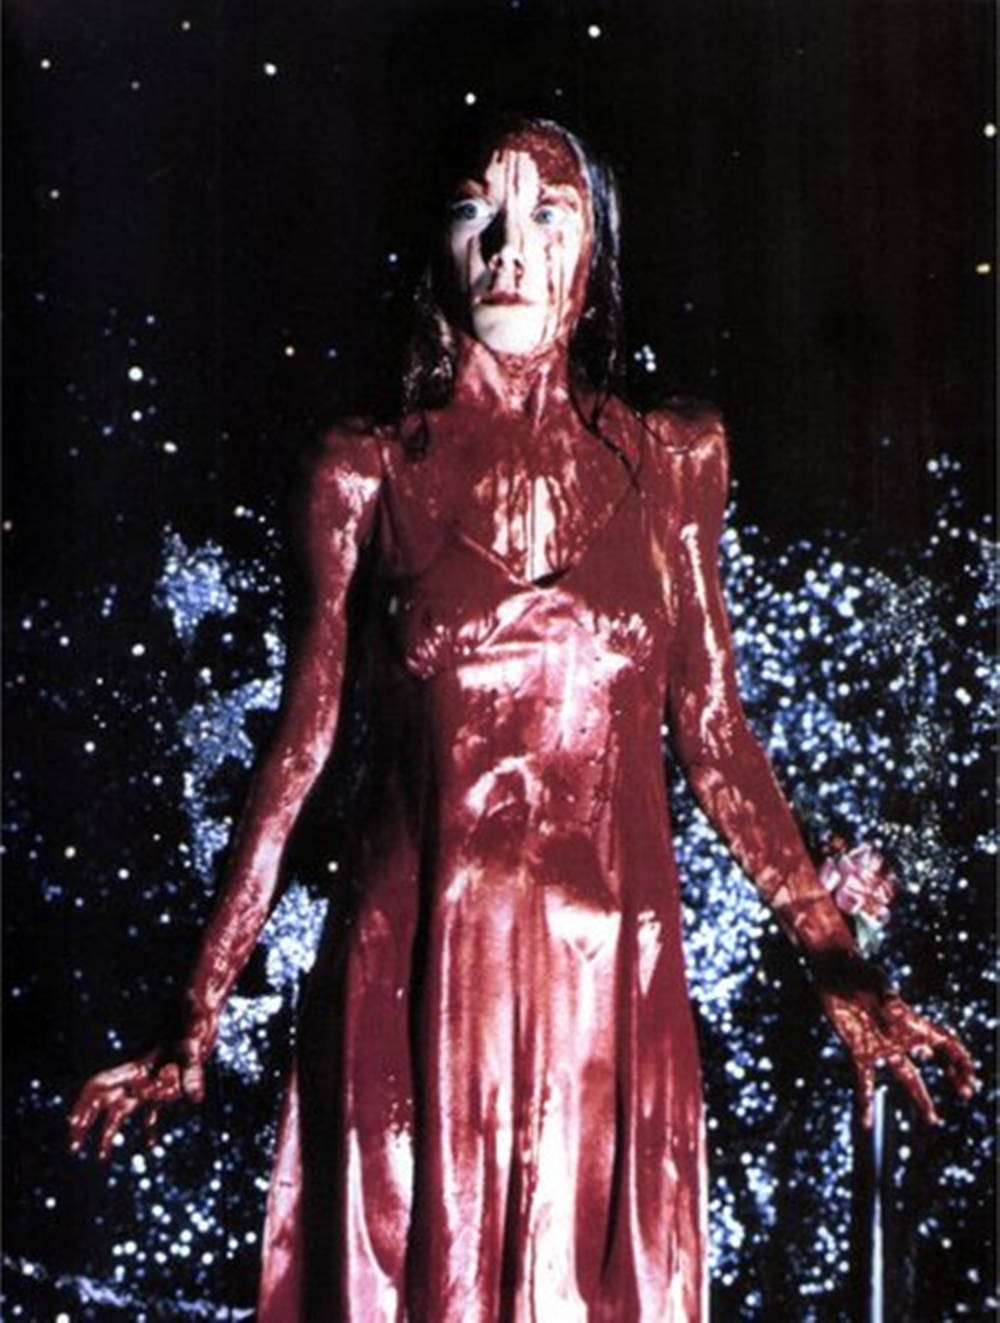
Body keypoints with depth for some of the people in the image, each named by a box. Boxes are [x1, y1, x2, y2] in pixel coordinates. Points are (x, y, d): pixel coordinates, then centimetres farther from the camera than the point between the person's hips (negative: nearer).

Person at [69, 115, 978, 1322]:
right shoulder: (370, 477, 2)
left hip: (613, 974, 1)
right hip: (417, 977, -1)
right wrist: (198, 1021, -1)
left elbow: (715, 736, 7)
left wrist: (836, 962, -1)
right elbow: (299, 747, 2)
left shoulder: (670, 465, 5)